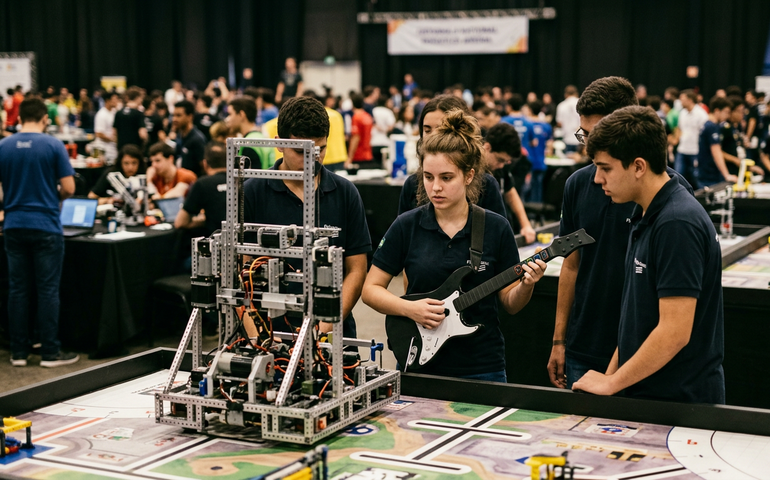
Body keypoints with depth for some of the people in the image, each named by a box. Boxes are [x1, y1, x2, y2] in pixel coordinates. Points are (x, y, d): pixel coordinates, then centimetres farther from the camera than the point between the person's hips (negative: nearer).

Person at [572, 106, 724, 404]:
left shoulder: (677, 224, -20)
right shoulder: (646, 217, 10)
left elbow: (675, 332, -24)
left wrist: (611, 383, -15)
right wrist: (610, 374, 12)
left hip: (678, 401, -8)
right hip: (644, 395, 9)